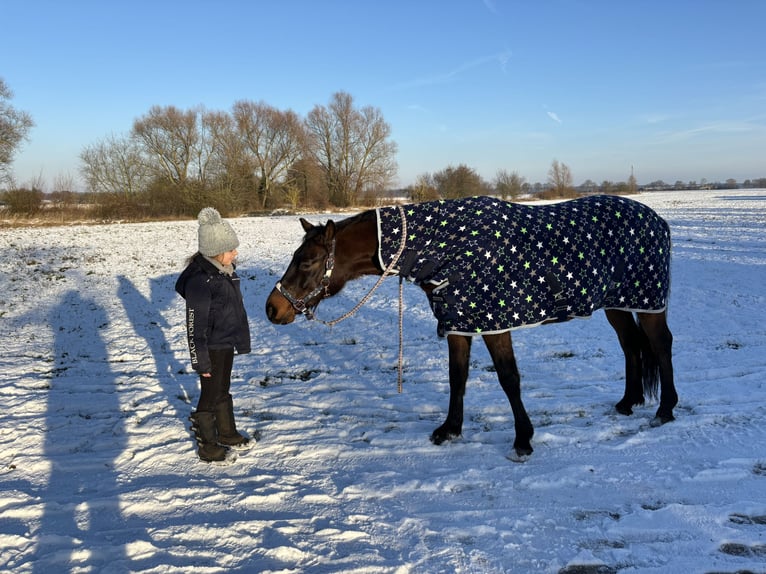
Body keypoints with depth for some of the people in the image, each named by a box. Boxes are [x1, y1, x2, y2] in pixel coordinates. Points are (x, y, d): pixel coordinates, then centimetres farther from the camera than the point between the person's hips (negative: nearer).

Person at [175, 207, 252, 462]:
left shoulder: (225, 271, 1)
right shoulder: (200, 280, -26)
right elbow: (195, 326, -23)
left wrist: (241, 339, 20)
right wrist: (201, 362, -19)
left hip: (227, 344, 8)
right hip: (212, 349, -8)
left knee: (224, 391, 24)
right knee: (210, 397, 8)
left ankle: (227, 433, 42)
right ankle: (206, 446, 26)